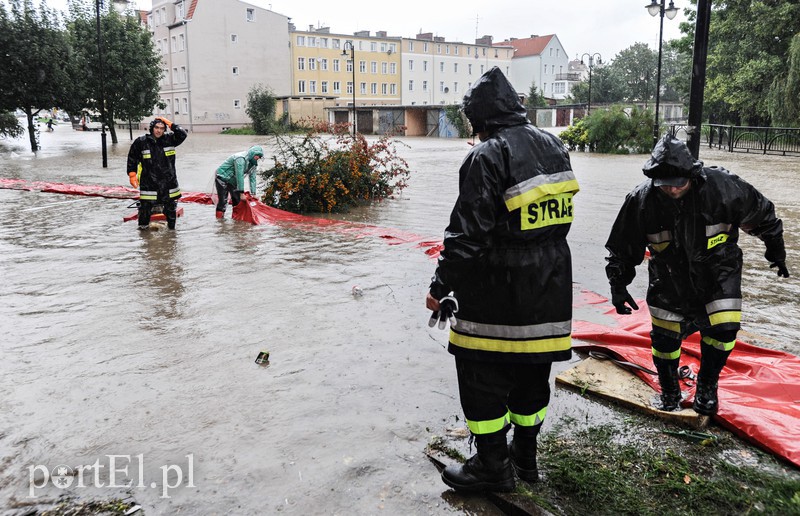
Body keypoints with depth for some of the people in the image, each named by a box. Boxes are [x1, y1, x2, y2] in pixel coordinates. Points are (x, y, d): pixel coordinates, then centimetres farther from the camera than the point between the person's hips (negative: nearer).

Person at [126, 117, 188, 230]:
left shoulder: (169, 139, 2)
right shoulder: (141, 142, -2)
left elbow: (183, 134, -9)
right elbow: (132, 158, 7)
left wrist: (170, 124, -10)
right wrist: (132, 174, 3)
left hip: (169, 181, 2)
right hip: (148, 183, -2)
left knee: (171, 206, 12)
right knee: (145, 206, 1)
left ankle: (171, 226, 28)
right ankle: (143, 226, 18)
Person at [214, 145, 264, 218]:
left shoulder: (253, 164, 0)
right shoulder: (241, 158, -27)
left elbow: (252, 178, 2)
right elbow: (239, 176, -31)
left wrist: (253, 193, -6)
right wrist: (241, 193, -31)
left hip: (233, 182, 9)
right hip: (222, 179, -9)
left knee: (237, 201, 4)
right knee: (223, 202, -14)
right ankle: (219, 219, -9)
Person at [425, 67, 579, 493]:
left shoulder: (487, 157, -17)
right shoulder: (553, 146, 7)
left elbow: (468, 234, -19)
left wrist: (441, 287, -13)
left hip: (497, 291, -8)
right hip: (549, 289, 8)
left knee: (483, 376, 6)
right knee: (532, 370, 18)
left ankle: (492, 466, 17)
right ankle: (525, 455, 33)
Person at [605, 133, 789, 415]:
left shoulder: (721, 186, -22)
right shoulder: (642, 200, -20)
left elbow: (761, 214, -3)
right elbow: (622, 247, -7)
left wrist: (776, 250, 9)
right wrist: (618, 285, -7)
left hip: (718, 270, 0)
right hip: (670, 274, 1)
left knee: (722, 328, -11)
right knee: (664, 336, 3)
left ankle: (707, 386, 16)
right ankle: (669, 392, 28)